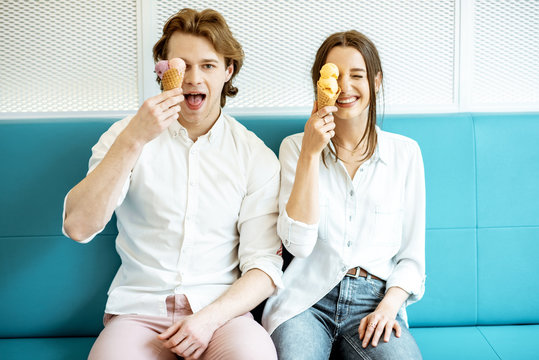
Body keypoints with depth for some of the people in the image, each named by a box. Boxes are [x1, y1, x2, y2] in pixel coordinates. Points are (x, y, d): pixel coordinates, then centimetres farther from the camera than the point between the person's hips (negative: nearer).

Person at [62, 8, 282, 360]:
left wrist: (210, 317, -16)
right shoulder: (126, 136, 4)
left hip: (220, 308, 0)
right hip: (139, 307, 0)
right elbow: (79, 227, -11)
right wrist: (134, 140, -19)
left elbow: (264, 265, 0)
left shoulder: (256, 156, 3)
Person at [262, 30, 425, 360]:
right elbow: (299, 243, -7)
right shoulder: (295, 147, 7)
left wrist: (389, 305, -9)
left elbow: (413, 254, 10)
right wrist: (311, 153, -11)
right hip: (308, 298, -1)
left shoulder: (405, 153, 9)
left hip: (374, 301, 1)